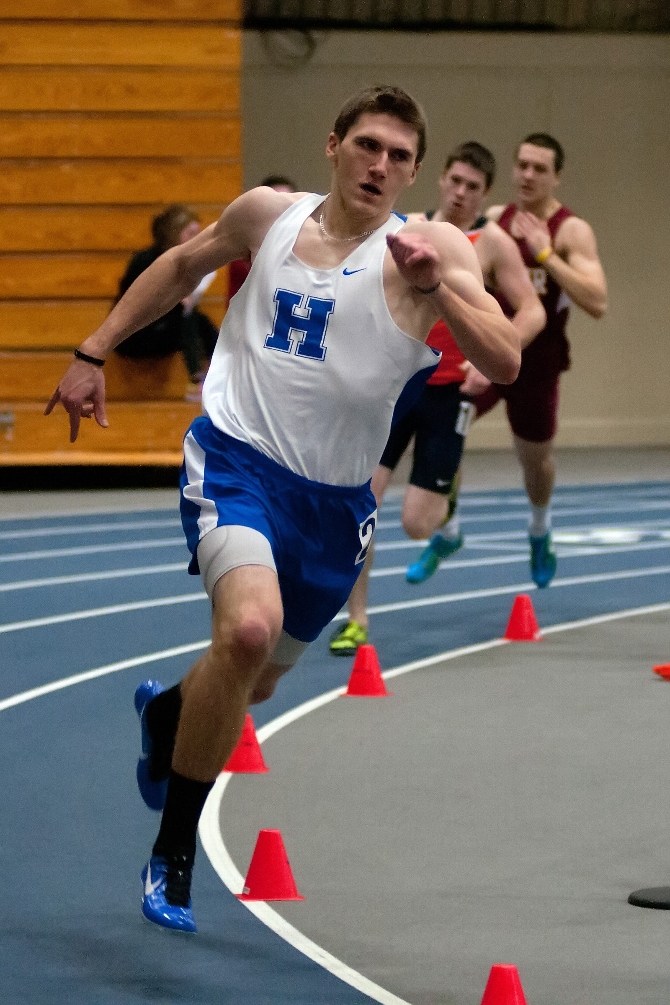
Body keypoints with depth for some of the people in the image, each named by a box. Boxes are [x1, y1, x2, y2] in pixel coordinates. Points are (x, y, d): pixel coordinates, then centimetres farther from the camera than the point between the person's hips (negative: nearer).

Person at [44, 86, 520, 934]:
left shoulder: (431, 249, -5)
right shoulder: (268, 214, 2)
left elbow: (504, 363, -16)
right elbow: (182, 267, 21)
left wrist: (437, 287, -30)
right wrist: (94, 353, 19)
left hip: (334, 499, 2)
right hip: (236, 458, -2)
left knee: (255, 681, 18)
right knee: (249, 628, -29)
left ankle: (164, 713, 57)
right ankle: (172, 854, -15)